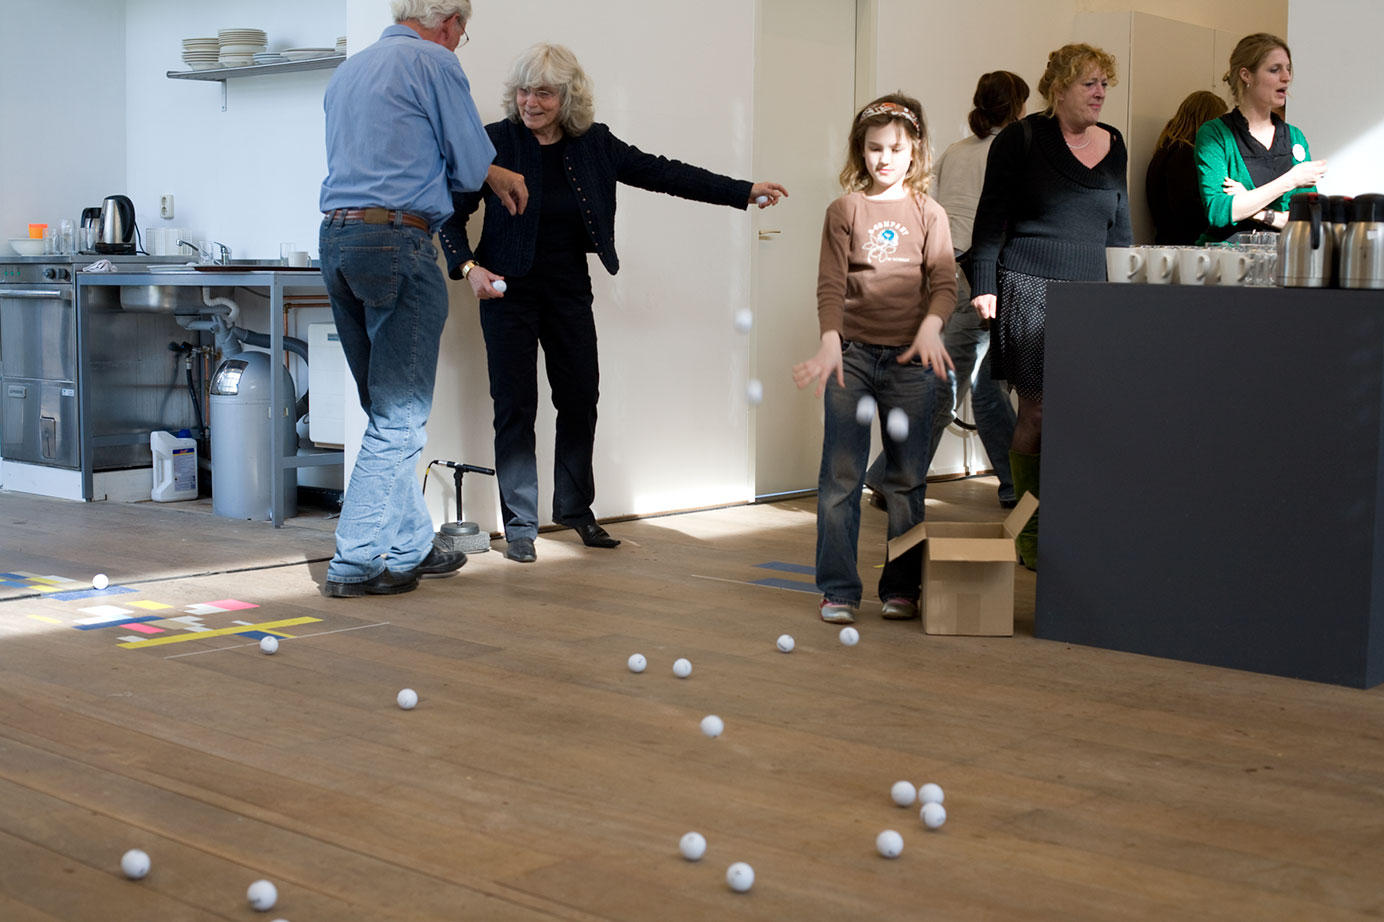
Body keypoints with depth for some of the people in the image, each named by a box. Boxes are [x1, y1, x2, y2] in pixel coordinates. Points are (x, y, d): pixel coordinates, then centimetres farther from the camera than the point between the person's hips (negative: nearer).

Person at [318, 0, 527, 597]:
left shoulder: (348, 71, 22)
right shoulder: (434, 62, -2)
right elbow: (470, 163, -1)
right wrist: (503, 179, 23)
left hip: (335, 238, 8)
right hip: (398, 240, -8)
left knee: (390, 410, 15)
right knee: (400, 415, -4)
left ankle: (409, 546, 21)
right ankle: (356, 561, -4)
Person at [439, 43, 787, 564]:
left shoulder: (594, 144, -1)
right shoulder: (496, 142, -10)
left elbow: (659, 173, 4)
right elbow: (454, 212, -6)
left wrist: (743, 191, 4)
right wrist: (468, 267, -22)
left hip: (570, 290, 4)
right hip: (509, 289, -3)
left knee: (581, 398, 7)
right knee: (515, 404, -3)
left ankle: (575, 508, 27)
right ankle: (519, 526, 7)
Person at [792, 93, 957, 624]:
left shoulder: (928, 214, 8)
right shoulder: (845, 211, 6)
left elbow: (944, 282, -1)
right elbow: (830, 284, -2)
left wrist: (930, 327, -21)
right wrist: (830, 341, -18)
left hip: (911, 358, 1)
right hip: (853, 354, -1)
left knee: (907, 479, 5)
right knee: (840, 476, -3)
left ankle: (902, 587, 14)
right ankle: (838, 590, 4)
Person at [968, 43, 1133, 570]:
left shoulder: (1114, 146, 16)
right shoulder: (1021, 139, 1)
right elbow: (991, 217, 0)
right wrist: (984, 286, -7)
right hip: (1029, 289, -4)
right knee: (1038, 413, -6)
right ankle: (1032, 532, 5)